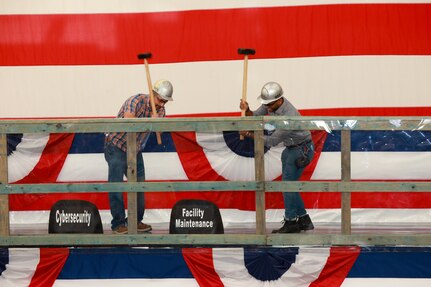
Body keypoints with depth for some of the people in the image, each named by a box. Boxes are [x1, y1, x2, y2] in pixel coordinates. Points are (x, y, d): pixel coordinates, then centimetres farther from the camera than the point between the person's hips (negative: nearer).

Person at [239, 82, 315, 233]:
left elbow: (272, 141, -26)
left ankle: (291, 222, -2)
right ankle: (304, 220, 20)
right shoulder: (271, 103, -9)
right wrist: (247, 110, -23)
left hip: (301, 149, -9)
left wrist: (249, 134, -24)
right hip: (291, 148, 9)